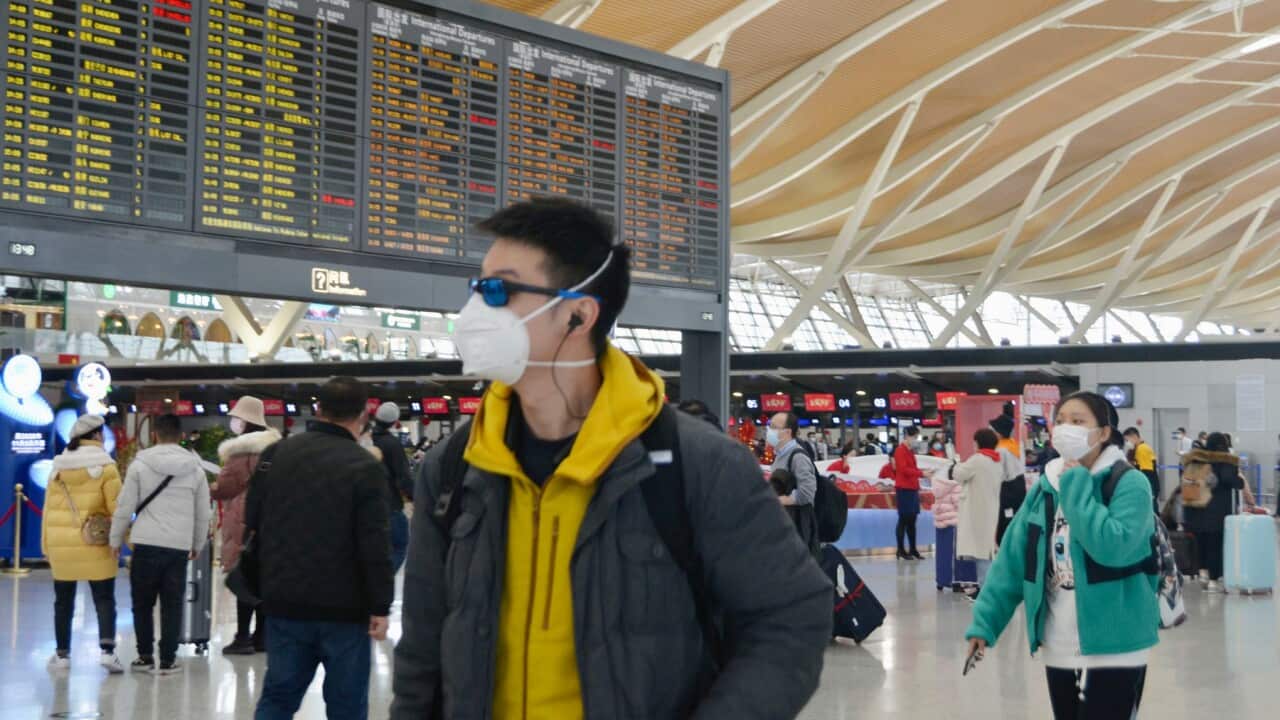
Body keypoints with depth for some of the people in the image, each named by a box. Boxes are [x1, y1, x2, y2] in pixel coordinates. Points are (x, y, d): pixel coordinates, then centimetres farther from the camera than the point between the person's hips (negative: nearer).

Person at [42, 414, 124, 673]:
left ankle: (62, 654, 16)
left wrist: (46, 543, 13)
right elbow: (116, 506, -8)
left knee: (63, 601, 13)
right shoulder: (105, 466, -5)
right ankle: (107, 650, -12)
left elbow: (49, 506, 8)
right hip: (95, 543, -3)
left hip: (60, 543, 3)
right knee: (104, 599, 1)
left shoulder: (59, 467, 7)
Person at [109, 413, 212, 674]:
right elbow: (203, 513, 11)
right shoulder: (195, 469, 6)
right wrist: (198, 545, 24)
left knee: (142, 603, 11)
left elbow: (125, 507, -1)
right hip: (180, 546, 1)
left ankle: (145, 656, 15)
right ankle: (167, 660, 7)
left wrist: (115, 540, 12)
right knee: (172, 605, 7)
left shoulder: (140, 464, 0)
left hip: (146, 544, -1)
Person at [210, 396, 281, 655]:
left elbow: (225, 486, -10)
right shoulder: (273, 445, 11)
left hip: (245, 523, -7)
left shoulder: (241, 449, -14)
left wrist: (206, 490, 7)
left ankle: (243, 637, -4)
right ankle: (261, 636, 15)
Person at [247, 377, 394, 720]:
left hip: (284, 602, 4)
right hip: (344, 608, -4)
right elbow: (375, 546, -15)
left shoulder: (277, 453, 5)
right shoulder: (366, 466, -12)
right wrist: (380, 606, -9)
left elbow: (252, 522, 11)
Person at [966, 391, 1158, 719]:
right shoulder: (1045, 487, 6)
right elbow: (1012, 560, 7)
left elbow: (1115, 547, -28)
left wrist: (1077, 488, -20)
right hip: (1058, 650, 6)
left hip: (1113, 649, -6)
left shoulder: (1129, 483, -11)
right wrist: (984, 622, 2)